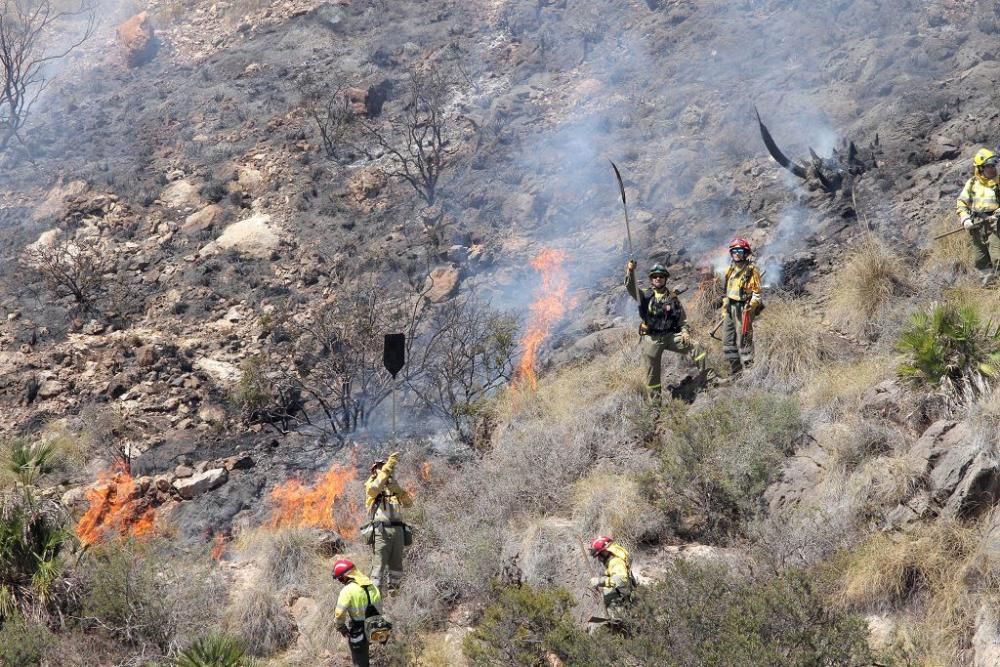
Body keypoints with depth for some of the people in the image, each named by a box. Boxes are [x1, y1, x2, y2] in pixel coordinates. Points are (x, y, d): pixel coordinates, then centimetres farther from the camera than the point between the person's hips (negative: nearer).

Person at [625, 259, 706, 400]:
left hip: (671, 336, 1)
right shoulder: (645, 296, 3)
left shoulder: (672, 297, 9)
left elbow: (682, 318, 13)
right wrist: (630, 271, -33)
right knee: (652, 373, 3)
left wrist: (685, 331, -6)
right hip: (651, 339, -1)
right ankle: (655, 402, 18)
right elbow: (631, 287, -15)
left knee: (697, 351, -12)